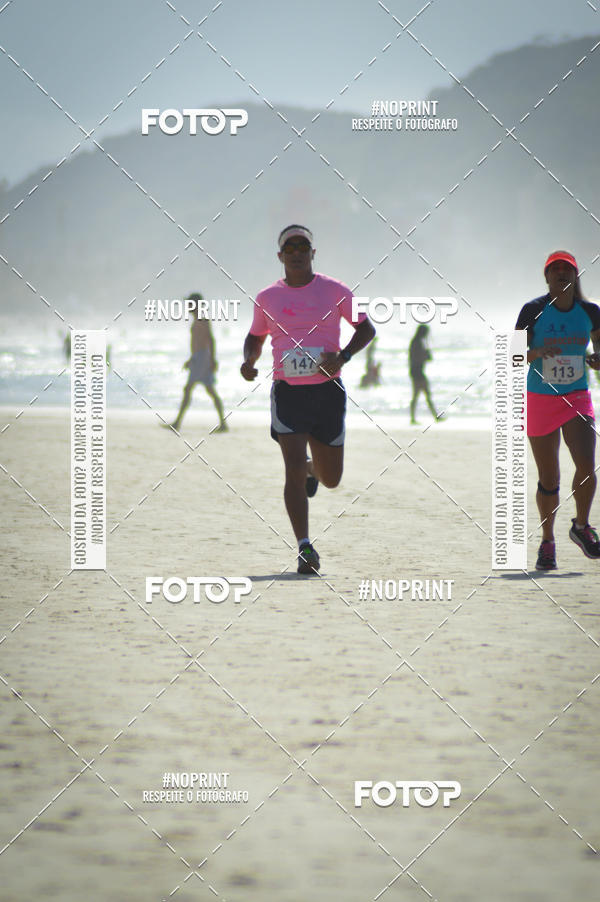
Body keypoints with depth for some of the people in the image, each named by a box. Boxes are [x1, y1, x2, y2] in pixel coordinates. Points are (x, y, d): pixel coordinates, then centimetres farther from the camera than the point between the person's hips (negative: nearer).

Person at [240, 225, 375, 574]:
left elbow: (366, 328, 7)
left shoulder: (334, 291, 2)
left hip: (328, 391, 0)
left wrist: (343, 356, -11)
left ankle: (313, 468, 46)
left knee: (332, 479, 8)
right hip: (287, 391, 0)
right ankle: (305, 548, -12)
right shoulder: (267, 298, 7)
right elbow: (256, 337, 22)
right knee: (294, 471, -14)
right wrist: (249, 361, 0)